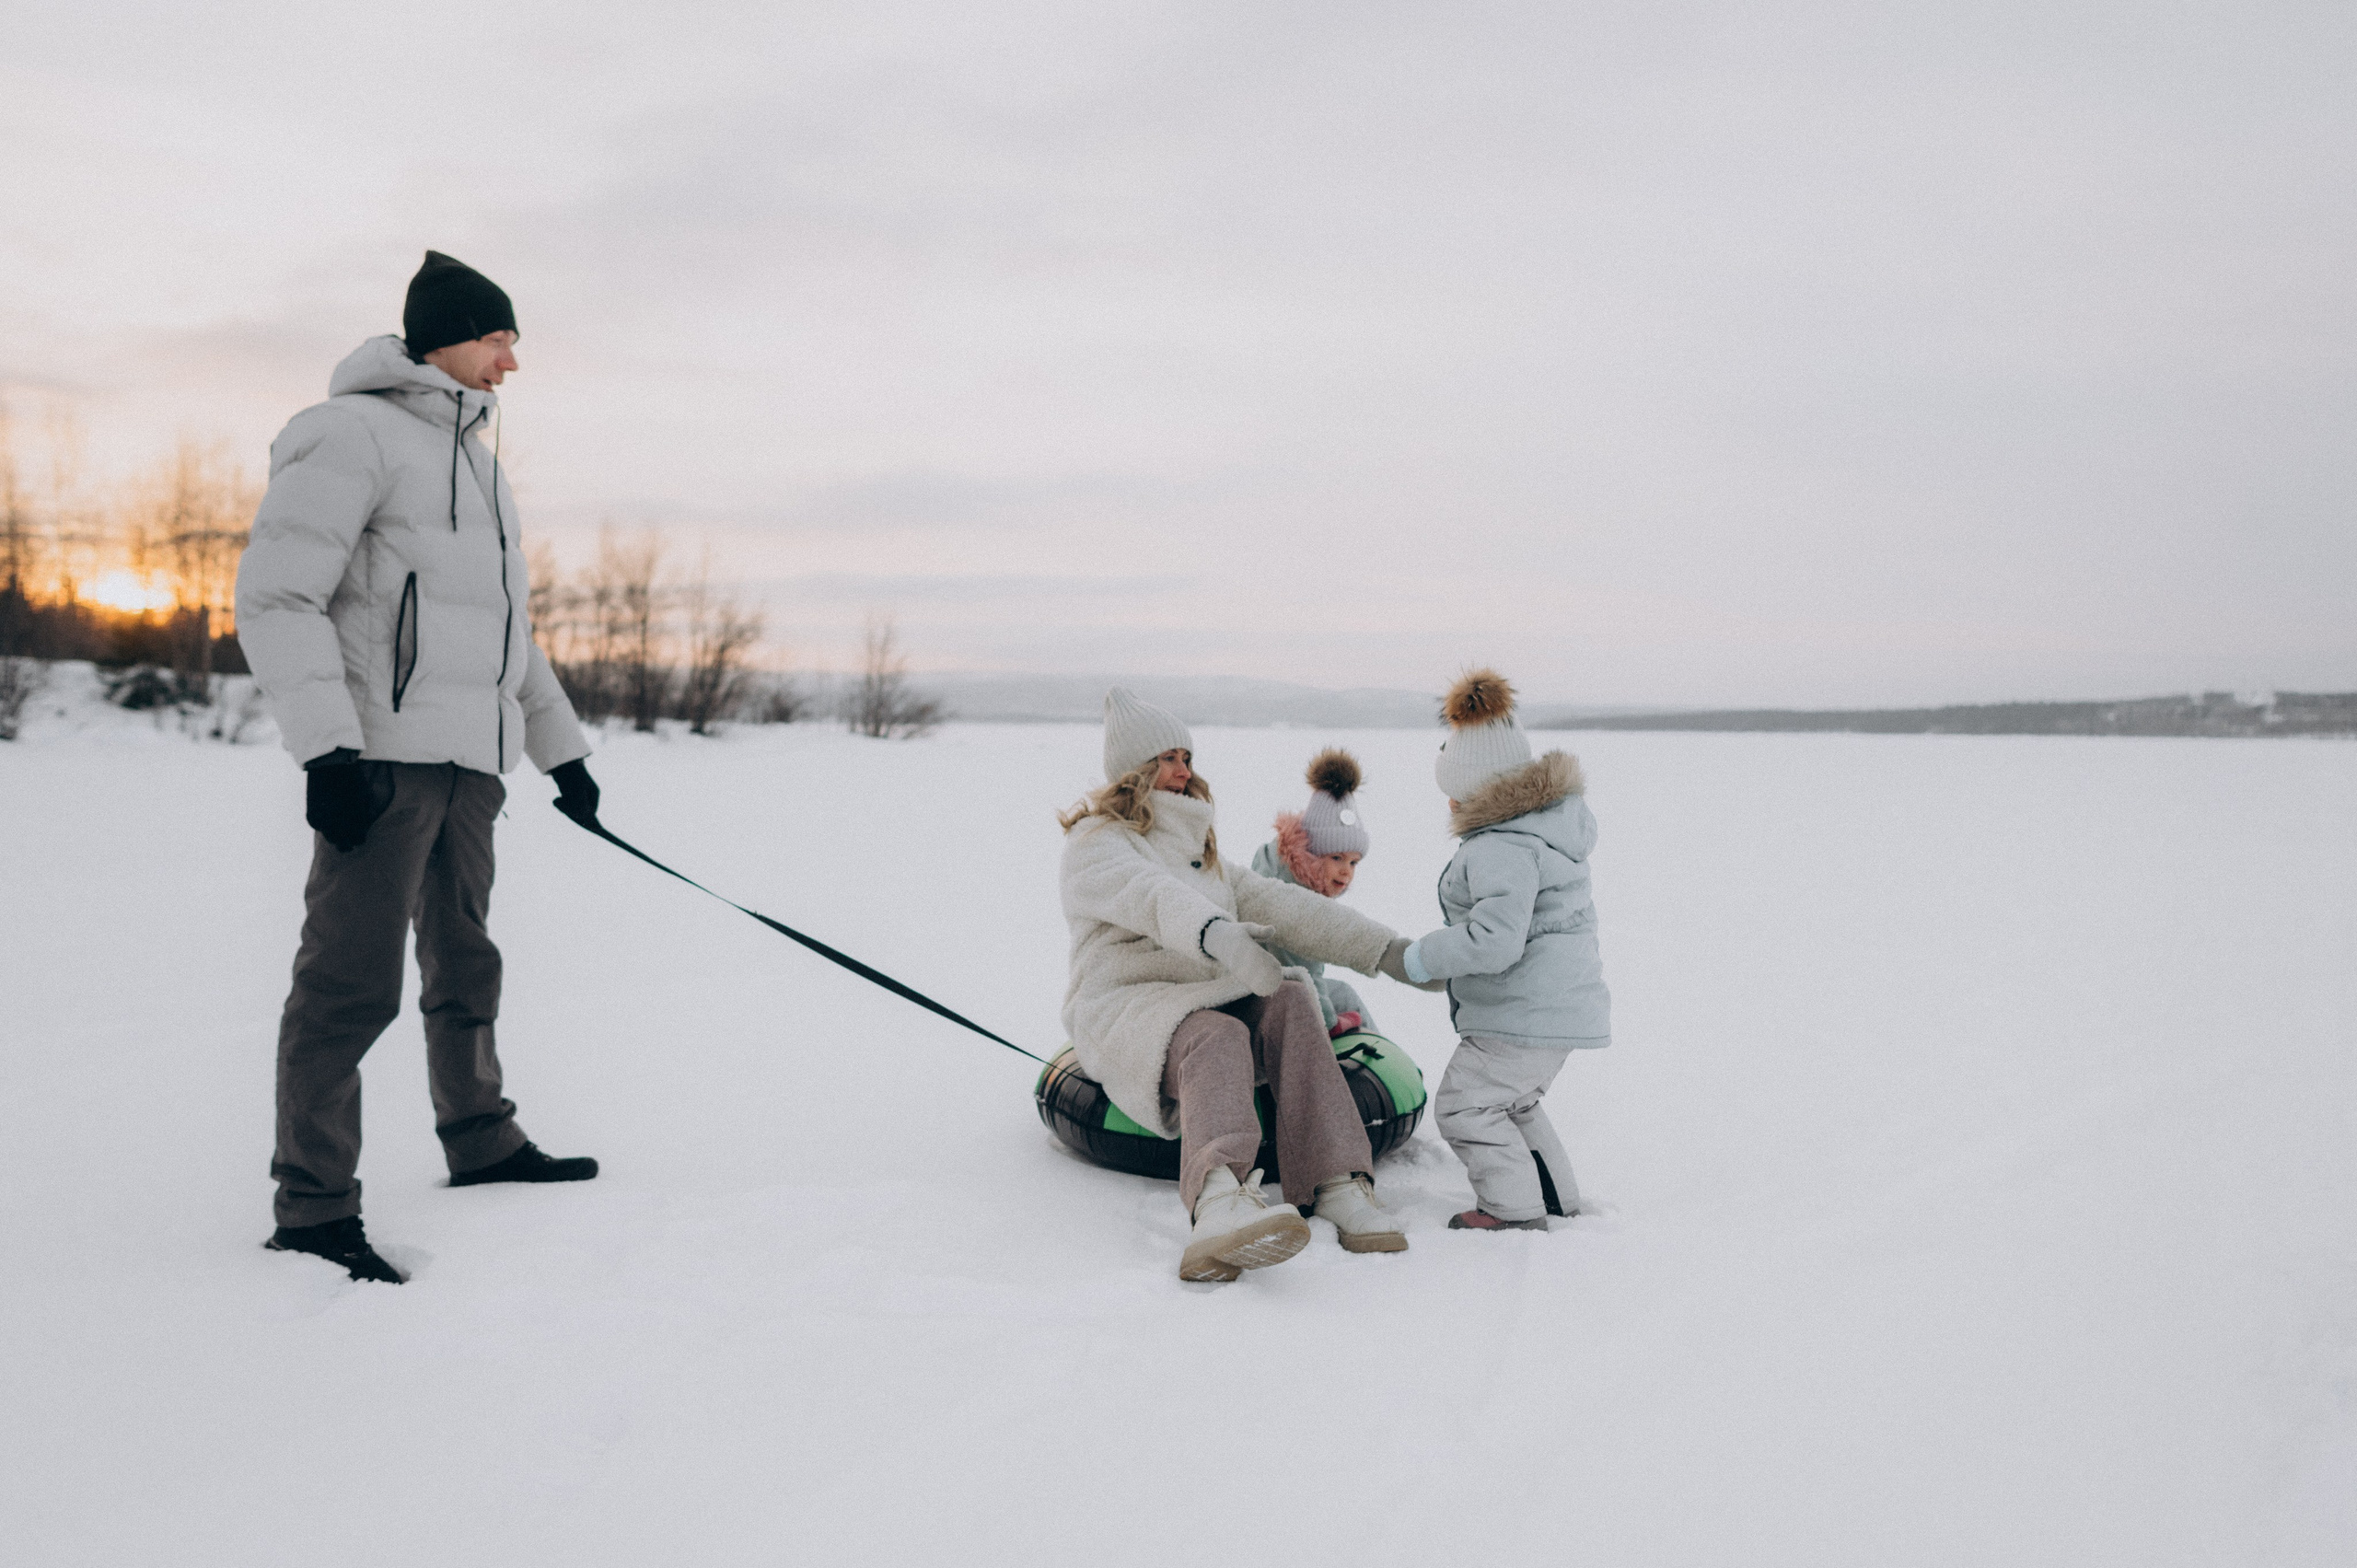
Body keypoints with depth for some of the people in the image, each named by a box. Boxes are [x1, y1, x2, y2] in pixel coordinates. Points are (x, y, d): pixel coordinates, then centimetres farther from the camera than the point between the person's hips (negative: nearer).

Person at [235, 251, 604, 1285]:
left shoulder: (474, 460, 23)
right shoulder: (354, 433, -5)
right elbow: (276, 594, -13)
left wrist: (561, 747, 28)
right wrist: (326, 748, -22)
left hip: (470, 760, 9)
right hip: (380, 759, -9)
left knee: (464, 964, 17)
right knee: (352, 978, -9)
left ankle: (480, 1141, 30)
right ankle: (312, 1205, -4)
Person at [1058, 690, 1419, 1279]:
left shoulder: (1199, 850, 28)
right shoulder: (1096, 845, 2)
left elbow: (1278, 905, 17)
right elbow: (1149, 897, -21)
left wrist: (1384, 949, 5)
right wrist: (1216, 934, -42)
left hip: (1211, 1001, 7)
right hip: (1126, 1008, -6)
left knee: (1291, 1003, -24)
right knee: (1216, 1034, -38)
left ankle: (1339, 1190, -37)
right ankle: (1221, 1205, -68)